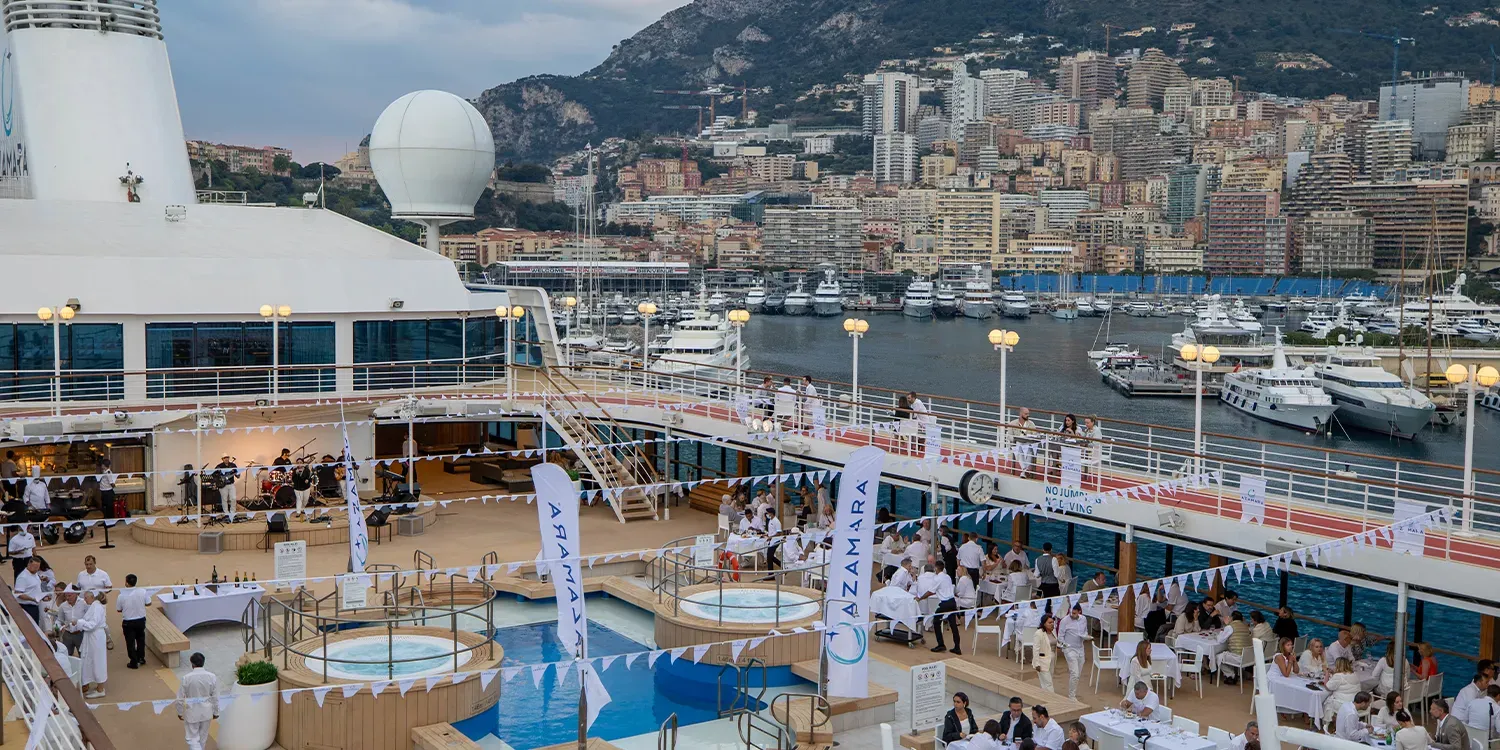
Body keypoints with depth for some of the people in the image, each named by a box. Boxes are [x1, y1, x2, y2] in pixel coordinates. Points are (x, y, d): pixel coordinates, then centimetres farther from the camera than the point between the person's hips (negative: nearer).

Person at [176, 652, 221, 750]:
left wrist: (180, 712, 7)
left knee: (193, 738, 7)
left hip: (192, 713, -3)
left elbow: (180, 698, -10)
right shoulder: (212, 677, -12)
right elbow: (215, 697, -4)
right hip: (206, 713, 3)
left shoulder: (187, 678, -18)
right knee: (202, 737, 21)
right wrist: (215, 712, 9)